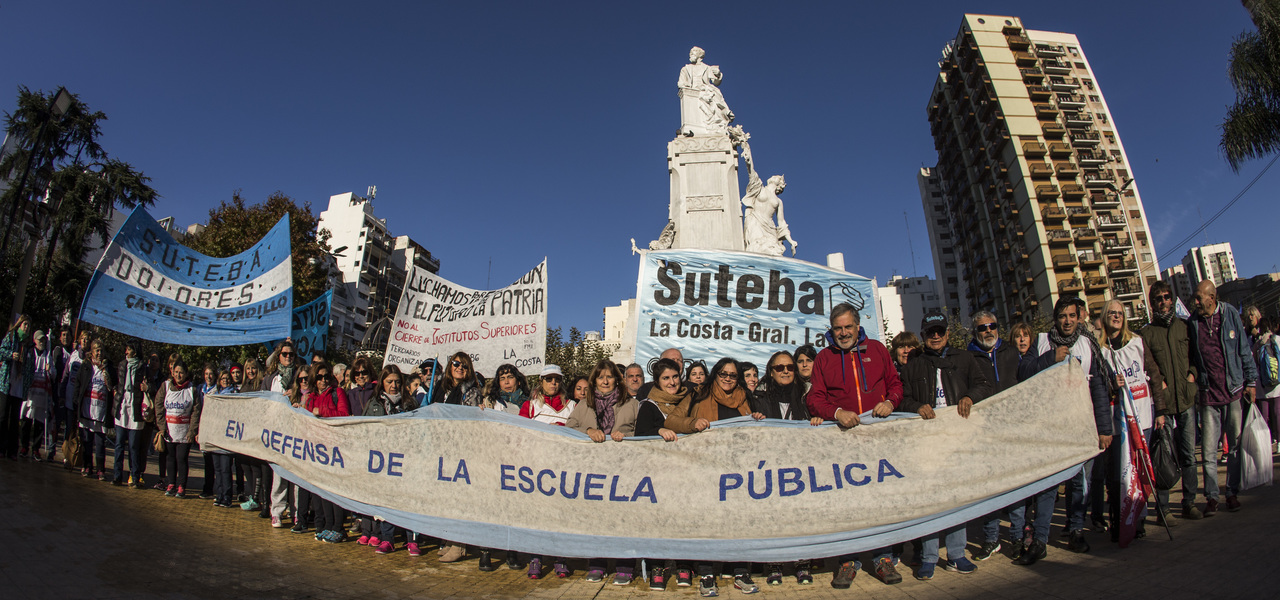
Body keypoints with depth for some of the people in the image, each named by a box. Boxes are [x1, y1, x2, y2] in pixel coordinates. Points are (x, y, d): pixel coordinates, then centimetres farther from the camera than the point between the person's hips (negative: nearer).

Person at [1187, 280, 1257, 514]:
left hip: (1234, 390, 0)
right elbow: (1189, 358, 9)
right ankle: (1211, 496, 8)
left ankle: (1232, 492, 19)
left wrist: (1251, 381, 3)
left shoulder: (1231, 315, 0)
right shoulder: (1192, 323, 1)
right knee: (1208, 449, -1)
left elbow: (1245, 350, 5)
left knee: (1235, 444, 7)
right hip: (1208, 394, 0)